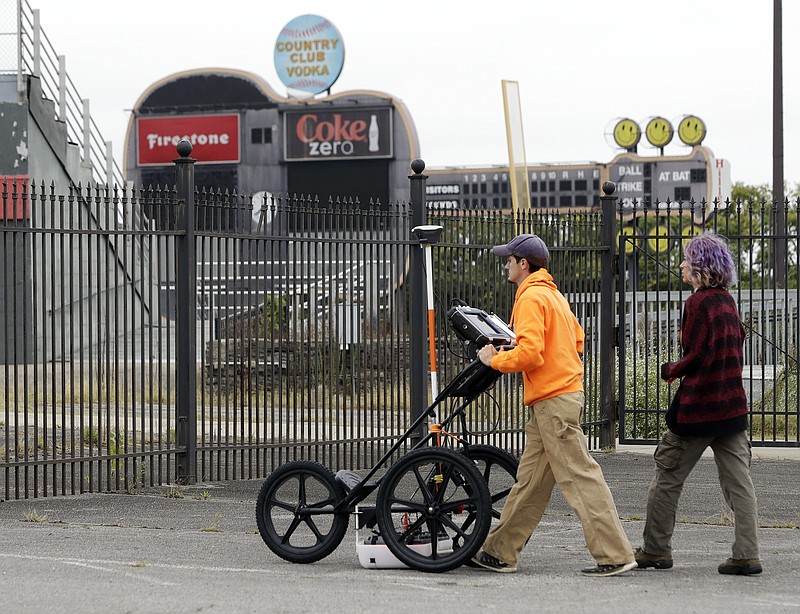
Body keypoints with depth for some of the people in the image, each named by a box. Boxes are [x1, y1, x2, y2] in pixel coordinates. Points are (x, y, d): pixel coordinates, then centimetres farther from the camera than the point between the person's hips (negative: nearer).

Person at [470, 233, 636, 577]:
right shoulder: (552, 294, 19)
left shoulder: (531, 298, -13)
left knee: (580, 477, -10)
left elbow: (529, 353, -22)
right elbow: (577, 340, 24)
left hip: (553, 401, -10)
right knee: (530, 480, 12)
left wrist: (495, 360, -7)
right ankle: (500, 552, 18)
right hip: (564, 391, 10)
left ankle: (615, 555, -10)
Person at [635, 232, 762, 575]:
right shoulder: (727, 301, 12)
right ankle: (747, 556, -1)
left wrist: (670, 371, -2)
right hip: (732, 405, 8)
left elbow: (697, 356, -18)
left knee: (667, 477, 5)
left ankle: (655, 550, 12)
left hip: (698, 405, -8)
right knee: (738, 480, 4)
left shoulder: (699, 302, -13)